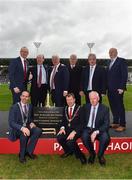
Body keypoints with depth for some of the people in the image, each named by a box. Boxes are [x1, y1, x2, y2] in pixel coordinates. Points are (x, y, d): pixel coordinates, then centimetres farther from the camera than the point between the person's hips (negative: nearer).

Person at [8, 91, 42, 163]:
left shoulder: (30, 106, 5)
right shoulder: (14, 107, -12)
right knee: (24, 134, -37)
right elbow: (11, 122, -20)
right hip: (16, 128, -5)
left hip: (27, 127, 5)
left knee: (38, 130, -24)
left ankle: (28, 151, -10)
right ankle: (22, 155, -12)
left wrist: (31, 123, -5)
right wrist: (22, 128, -36)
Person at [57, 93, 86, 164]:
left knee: (70, 142, -31)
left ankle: (80, 156, -3)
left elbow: (81, 123, -9)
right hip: (67, 129, 5)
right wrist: (62, 128, -7)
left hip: (76, 130, -5)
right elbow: (63, 121, 15)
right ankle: (68, 151, 6)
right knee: (59, 137, -24)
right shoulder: (65, 109, 15)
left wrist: (74, 132, -22)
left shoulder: (79, 109, -2)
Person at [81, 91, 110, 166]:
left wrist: (96, 132, -25)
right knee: (84, 137, -30)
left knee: (106, 138, -32)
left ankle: (100, 155, 0)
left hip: (99, 130, -1)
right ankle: (92, 154, 1)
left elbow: (106, 124, -10)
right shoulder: (85, 107, 5)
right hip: (88, 129, 2)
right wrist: (90, 132, -8)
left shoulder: (104, 108, -5)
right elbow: (82, 120, 8)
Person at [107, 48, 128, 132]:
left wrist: (122, 87, -17)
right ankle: (115, 123, 21)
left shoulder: (121, 61, -4)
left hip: (118, 89, -7)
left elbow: (125, 75, -11)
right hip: (110, 89, 7)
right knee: (113, 106, 10)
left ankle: (122, 125, 7)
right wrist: (107, 87, 9)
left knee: (120, 106, -1)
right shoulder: (109, 62, 18)